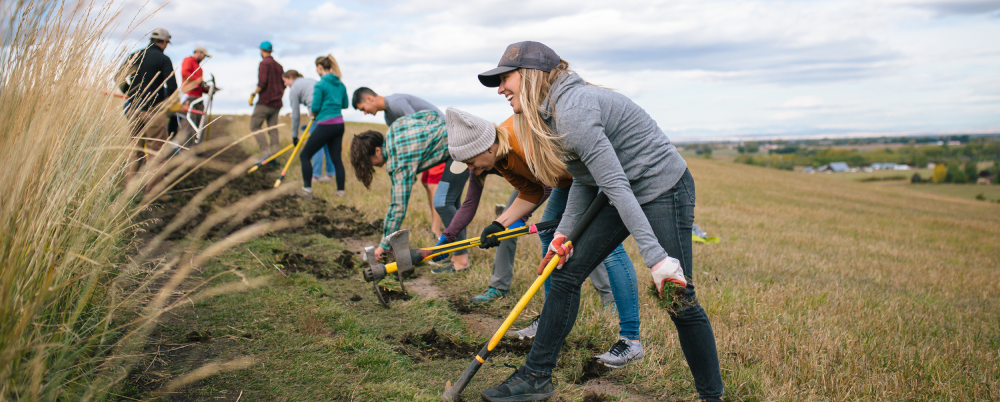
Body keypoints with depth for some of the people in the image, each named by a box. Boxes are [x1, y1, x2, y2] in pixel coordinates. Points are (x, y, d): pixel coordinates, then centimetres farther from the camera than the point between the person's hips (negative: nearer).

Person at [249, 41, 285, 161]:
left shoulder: (264, 63, -8)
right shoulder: (278, 65, 15)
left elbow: (262, 82, -18)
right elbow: (284, 84, 17)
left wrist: (253, 94, -11)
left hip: (265, 102, -7)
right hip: (277, 104, 7)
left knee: (254, 126, -3)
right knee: (273, 128, 8)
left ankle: (266, 151, -16)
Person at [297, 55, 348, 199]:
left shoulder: (320, 85, -12)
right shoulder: (340, 85, 9)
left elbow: (315, 107, -12)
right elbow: (345, 105, 17)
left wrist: (314, 114, 8)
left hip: (325, 126, -7)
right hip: (339, 124, 7)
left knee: (305, 155, 4)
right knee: (336, 158, 13)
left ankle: (307, 190, 0)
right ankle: (341, 191, 13)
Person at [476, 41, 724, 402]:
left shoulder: (572, 110, -25)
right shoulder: (550, 111, 5)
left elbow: (616, 185, -30)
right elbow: (586, 180, 12)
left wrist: (656, 256, -31)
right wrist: (563, 234, 4)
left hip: (664, 189, -10)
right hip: (627, 193, 10)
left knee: (678, 301, -6)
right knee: (566, 273, 5)